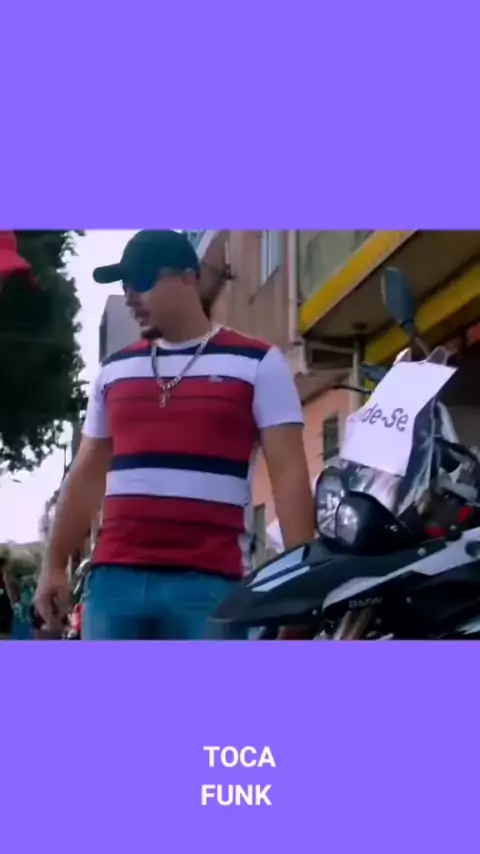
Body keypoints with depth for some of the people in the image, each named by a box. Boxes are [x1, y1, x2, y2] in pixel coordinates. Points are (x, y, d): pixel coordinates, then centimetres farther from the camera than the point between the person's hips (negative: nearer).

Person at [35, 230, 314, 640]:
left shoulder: (257, 363, 3)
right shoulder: (115, 370, 17)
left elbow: (288, 472, -2)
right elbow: (87, 474, 21)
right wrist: (54, 564, 19)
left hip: (211, 582, -4)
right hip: (114, 576, 4)